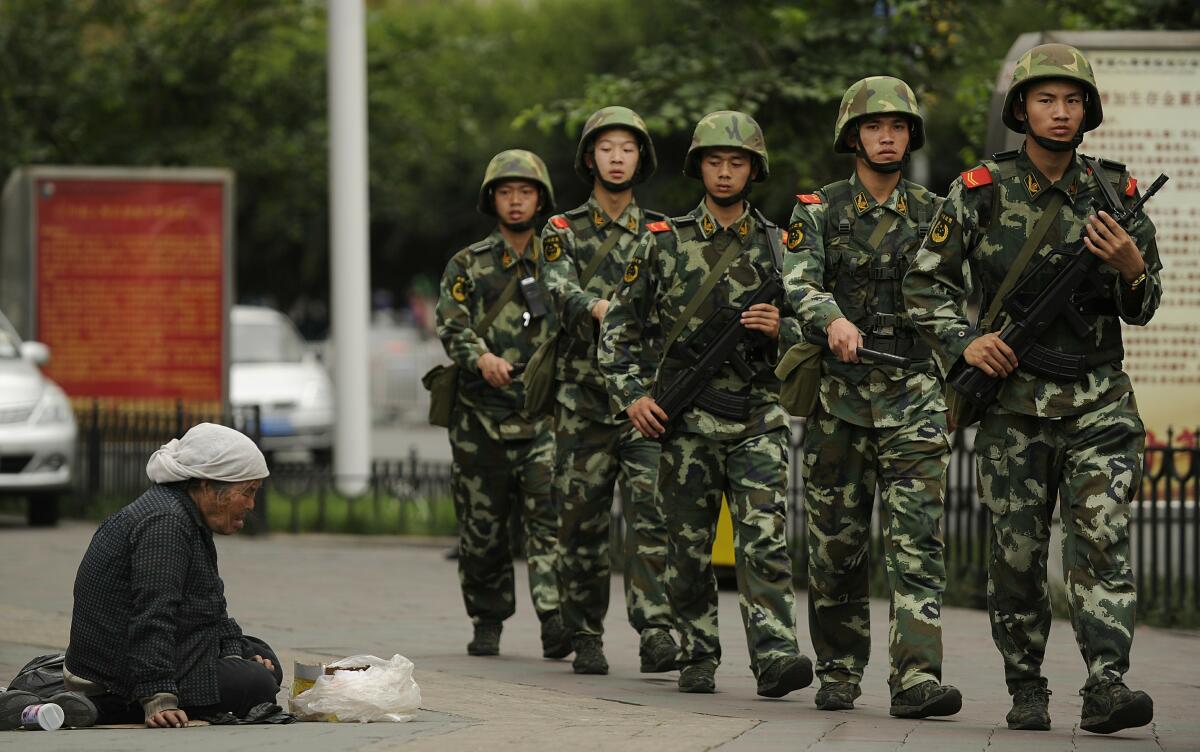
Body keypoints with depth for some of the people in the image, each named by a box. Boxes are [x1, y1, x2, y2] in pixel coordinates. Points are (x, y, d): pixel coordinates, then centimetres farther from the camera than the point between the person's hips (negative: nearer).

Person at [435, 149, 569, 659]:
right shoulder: (468, 266, 10)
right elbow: (452, 325, -3)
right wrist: (481, 357, -24)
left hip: (545, 413, -1)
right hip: (481, 415, 1)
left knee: (549, 517, -15)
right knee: (482, 527, 6)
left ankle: (556, 620, -22)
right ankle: (488, 622, 19)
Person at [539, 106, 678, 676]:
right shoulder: (563, 233, 8)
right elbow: (560, 291, -11)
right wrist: (598, 308, -33)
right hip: (583, 397, 0)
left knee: (649, 511, -13)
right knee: (582, 520, 3)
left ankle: (655, 633, -20)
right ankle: (585, 639, 13)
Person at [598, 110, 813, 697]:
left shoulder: (775, 246, 8)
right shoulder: (664, 243, 6)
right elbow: (619, 328, 9)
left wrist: (777, 329, -11)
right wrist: (631, 395, -2)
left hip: (757, 420, -1)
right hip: (684, 421, 1)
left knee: (765, 540, -14)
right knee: (688, 548, 5)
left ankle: (774, 655, -21)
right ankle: (697, 659, 15)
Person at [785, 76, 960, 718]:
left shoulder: (933, 214, 11)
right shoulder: (818, 210, 5)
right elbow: (799, 283, -11)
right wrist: (833, 320, -31)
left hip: (912, 394, 0)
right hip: (837, 393, 0)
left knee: (916, 541, -11)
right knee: (835, 545, 5)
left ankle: (916, 679, -19)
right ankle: (839, 673, 18)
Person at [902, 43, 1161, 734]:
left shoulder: (1114, 192, 6)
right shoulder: (981, 193, 1)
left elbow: (1144, 309, 10)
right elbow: (926, 285, 8)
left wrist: (1131, 268, -11)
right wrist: (963, 344, -8)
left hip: (1100, 400, 0)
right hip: (1014, 400, 0)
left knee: (1103, 540, -13)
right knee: (1018, 553, 3)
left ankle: (1107, 684, -19)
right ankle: (1026, 690, 14)